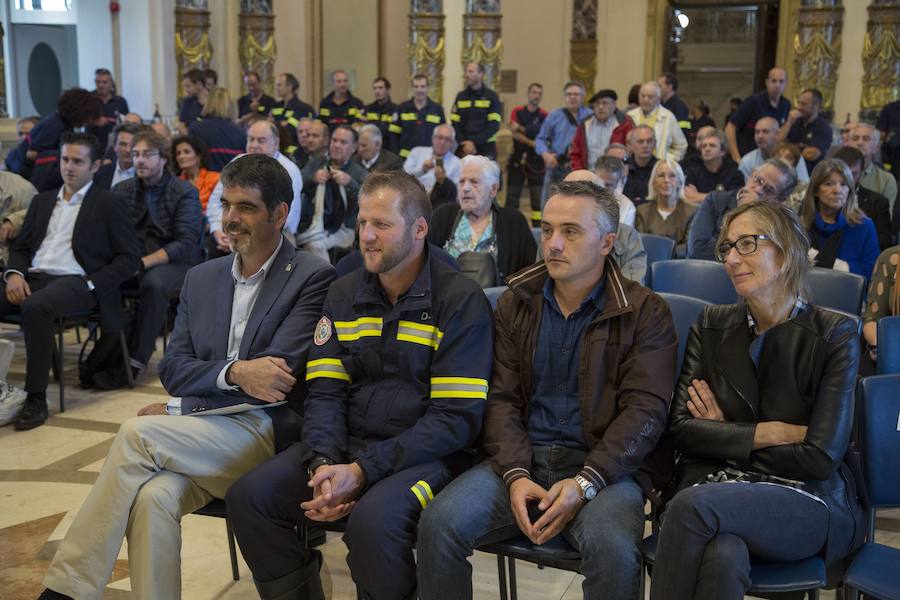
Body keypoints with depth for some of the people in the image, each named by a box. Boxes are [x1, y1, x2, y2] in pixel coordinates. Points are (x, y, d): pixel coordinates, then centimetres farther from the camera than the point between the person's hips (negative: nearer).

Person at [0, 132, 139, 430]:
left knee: (35, 307, -37)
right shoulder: (42, 201, 24)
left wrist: (89, 285, -14)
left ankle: (36, 398, -27)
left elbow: (128, 259, 0)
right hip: (34, 278, 6)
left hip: (75, 281, -6)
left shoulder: (109, 204, 6)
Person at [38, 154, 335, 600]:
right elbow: (173, 368, 9)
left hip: (268, 434, -4)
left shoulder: (313, 277, -2)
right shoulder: (201, 279, 17)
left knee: (136, 434, -24)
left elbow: (277, 374, -11)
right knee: (154, 496, -29)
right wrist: (234, 374, -13)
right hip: (199, 435, 5)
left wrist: (178, 409, -9)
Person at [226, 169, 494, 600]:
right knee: (249, 497, -13)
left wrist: (363, 471, -19)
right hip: (346, 444, 6)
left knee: (374, 521, -33)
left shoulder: (461, 301, -8)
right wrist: (323, 463, -15)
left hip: (424, 452, -5)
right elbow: (325, 392, 6)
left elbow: (456, 418, -14)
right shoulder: (343, 294, 11)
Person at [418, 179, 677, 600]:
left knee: (613, 549, -33)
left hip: (603, 466, -3)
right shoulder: (516, 303, 11)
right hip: (523, 459, 3)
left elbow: (645, 410, -7)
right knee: (439, 524, -21)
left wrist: (585, 482, -20)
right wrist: (516, 474, -12)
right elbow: (502, 398, 6)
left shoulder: (645, 312, 1)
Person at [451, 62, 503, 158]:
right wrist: (464, 143, -12)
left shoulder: (491, 96, 0)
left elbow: (494, 125, -8)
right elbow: (455, 124, 4)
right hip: (464, 150, 2)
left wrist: (474, 142, -17)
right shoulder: (460, 96, 9)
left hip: (486, 150, -2)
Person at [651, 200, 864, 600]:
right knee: (723, 555, -36)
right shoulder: (711, 327, 11)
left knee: (692, 506, -34)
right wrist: (771, 432, -8)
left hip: (809, 503, -2)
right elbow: (681, 430, 1)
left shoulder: (834, 335, 0)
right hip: (715, 483, 2)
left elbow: (821, 457, -7)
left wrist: (726, 433, -1)